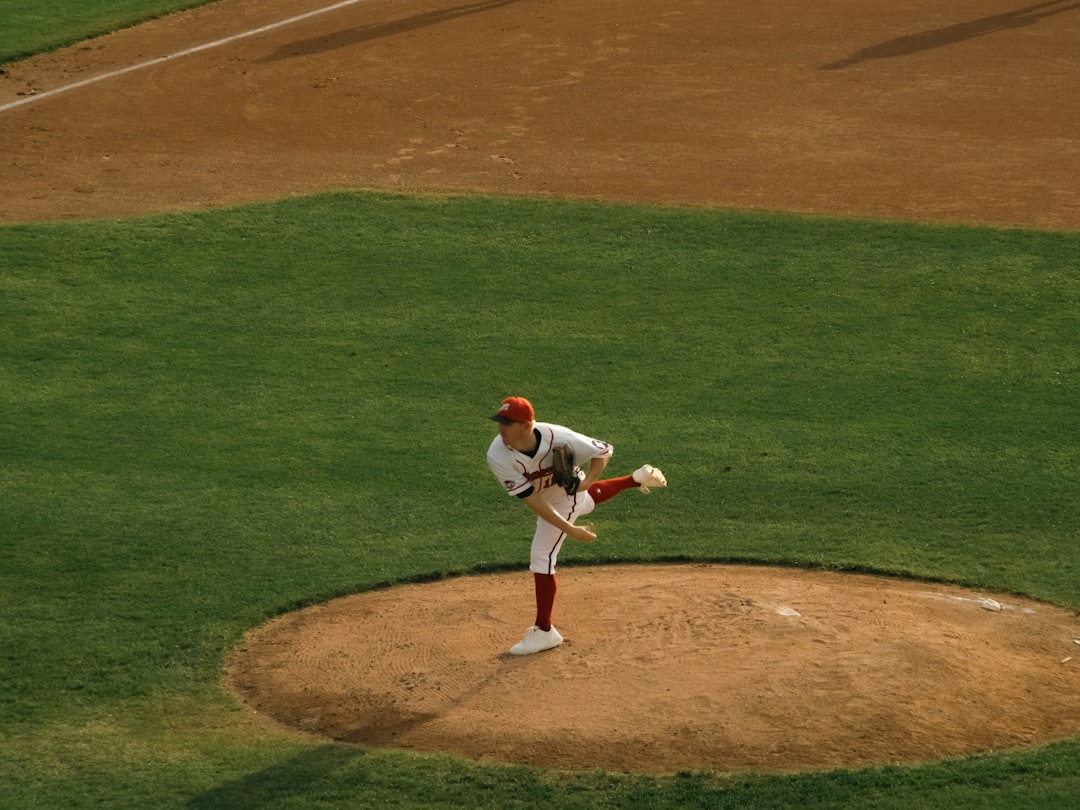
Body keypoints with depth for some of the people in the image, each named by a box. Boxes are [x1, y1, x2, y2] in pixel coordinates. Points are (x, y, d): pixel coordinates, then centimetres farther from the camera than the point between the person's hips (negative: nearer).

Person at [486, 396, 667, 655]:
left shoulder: (557, 438, -40)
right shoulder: (498, 456, -36)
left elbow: (603, 451, -21)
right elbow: (532, 500, -33)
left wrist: (587, 480, -38)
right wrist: (570, 530, -37)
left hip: (566, 496, -4)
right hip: (545, 499, 4)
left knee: (541, 558, -9)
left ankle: (544, 631, 2)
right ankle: (637, 479, 56)